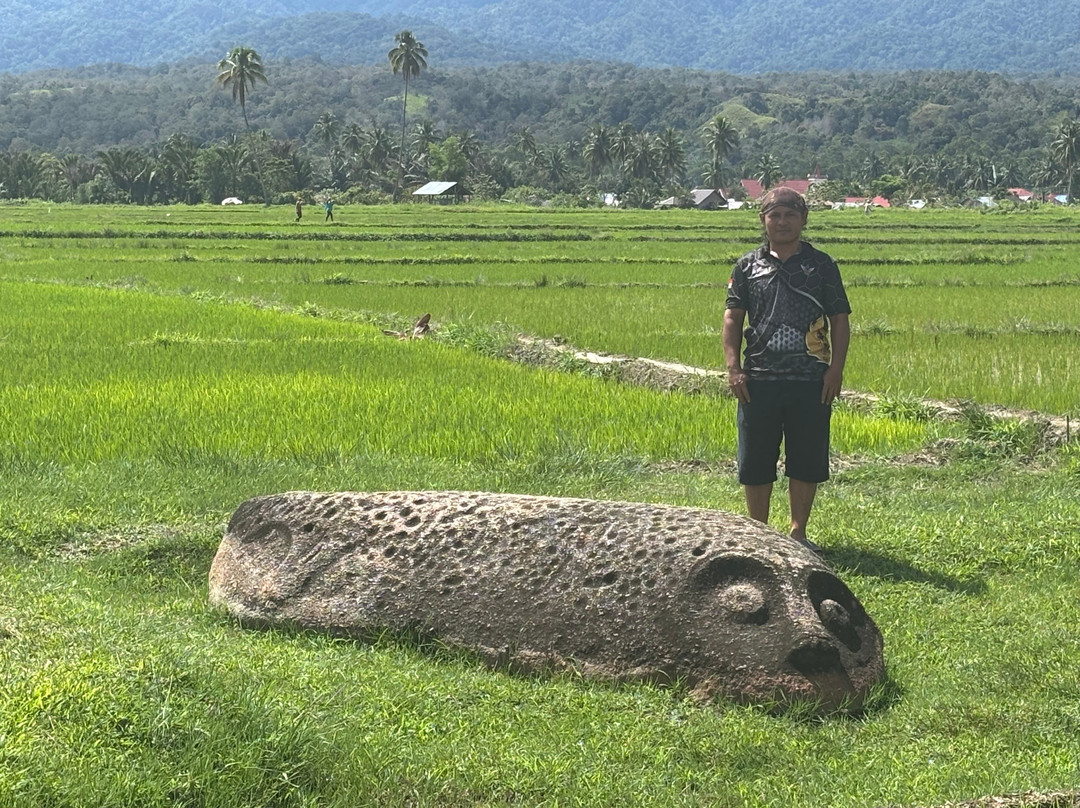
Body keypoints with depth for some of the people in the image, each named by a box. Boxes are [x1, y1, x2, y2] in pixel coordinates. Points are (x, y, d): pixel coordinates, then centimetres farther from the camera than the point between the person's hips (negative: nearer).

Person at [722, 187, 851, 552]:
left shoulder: (821, 265, 6)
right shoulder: (747, 266, 8)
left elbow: (840, 320, 6)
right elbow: (732, 318, 8)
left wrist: (836, 368, -5)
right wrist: (733, 367, -3)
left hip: (811, 381, -1)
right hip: (758, 379, 1)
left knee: (806, 461, 4)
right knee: (755, 463, 4)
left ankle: (798, 533, 15)